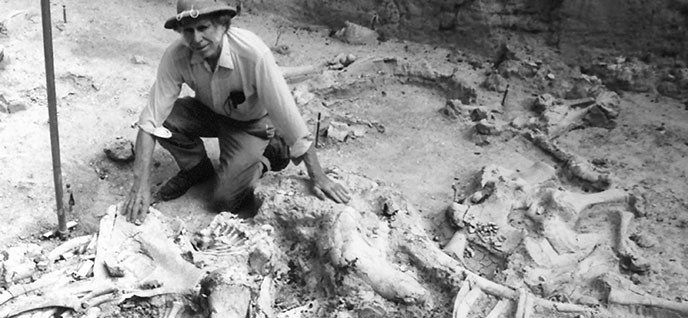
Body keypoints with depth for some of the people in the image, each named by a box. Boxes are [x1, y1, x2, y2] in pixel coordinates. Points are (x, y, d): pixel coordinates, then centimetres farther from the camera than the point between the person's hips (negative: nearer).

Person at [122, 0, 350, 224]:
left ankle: (262, 161, 14)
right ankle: (196, 169, 6)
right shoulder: (176, 56, -26)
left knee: (225, 200, -16)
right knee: (163, 120, -23)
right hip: (208, 111, 4)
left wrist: (317, 176, -28)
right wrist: (141, 183, -33)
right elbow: (150, 119, -25)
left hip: (250, 123, -3)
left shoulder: (253, 54, -37)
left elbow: (287, 114, -32)